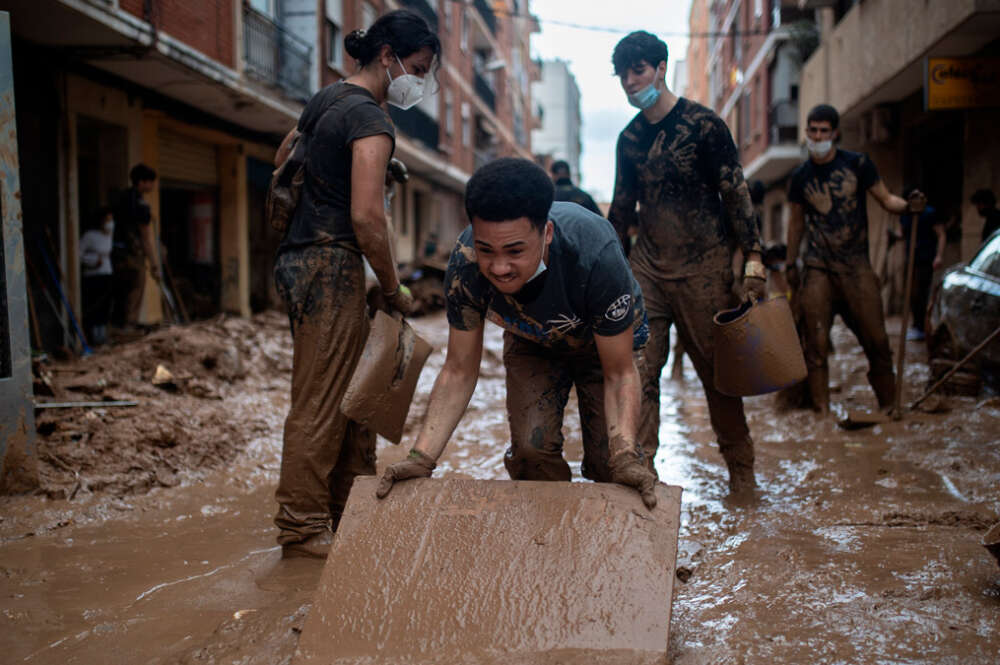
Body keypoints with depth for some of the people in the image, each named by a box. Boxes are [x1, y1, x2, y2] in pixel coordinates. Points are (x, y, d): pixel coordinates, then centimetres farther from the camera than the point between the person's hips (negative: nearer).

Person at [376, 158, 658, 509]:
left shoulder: (597, 256, -43)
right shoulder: (465, 264, -34)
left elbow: (619, 374, -31)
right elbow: (459, 371, -22)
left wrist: (625, 456, -47)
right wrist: (422, 457, -33)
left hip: (606, 342, -2)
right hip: (531, 341, 2)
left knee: (607, 460, -10)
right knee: (531, 448, -12)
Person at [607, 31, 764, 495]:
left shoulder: (702, 124, -4)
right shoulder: (630, 139, 11)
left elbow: (736, 194, -6)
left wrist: (753, 258, -13)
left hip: (704, 267, -4)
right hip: (648, 266, 4)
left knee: (717, 370, 4)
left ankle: (740, 469, 20)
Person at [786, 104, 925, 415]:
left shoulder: (857, 164, 4)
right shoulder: (800, 176, 9)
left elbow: (885, 199, 6)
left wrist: (908, 205, -15)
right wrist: (790, 263, 19)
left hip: (857, 265, -1)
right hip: (817, 267, 1)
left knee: (876, 338, -4)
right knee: (816, 342, -5)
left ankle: (888, 405, 10)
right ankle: (822, 410, 2)